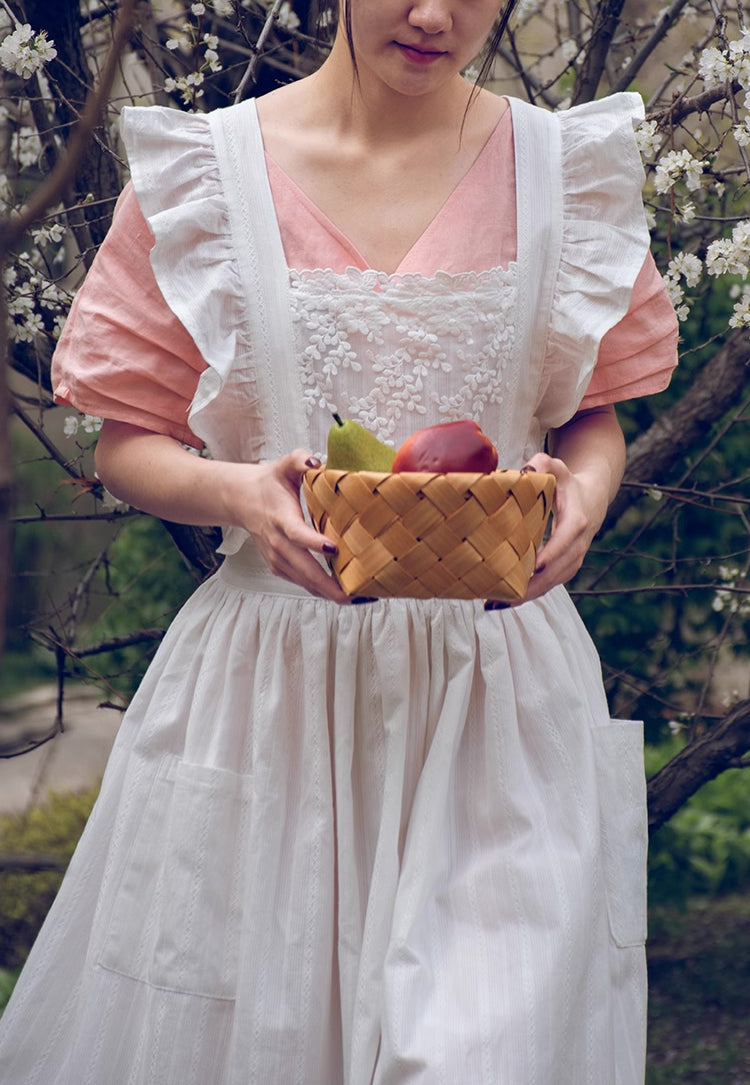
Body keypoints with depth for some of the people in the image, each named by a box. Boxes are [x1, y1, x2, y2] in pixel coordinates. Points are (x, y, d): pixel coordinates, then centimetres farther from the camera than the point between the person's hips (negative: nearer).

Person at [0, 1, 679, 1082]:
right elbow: (129, 437, 4)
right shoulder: (204, 170, -2)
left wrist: (583, 496, -10)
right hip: (272, 674, 0)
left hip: (498, 674, 1)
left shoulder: (568, 168, 2)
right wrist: (233, 492, -16)